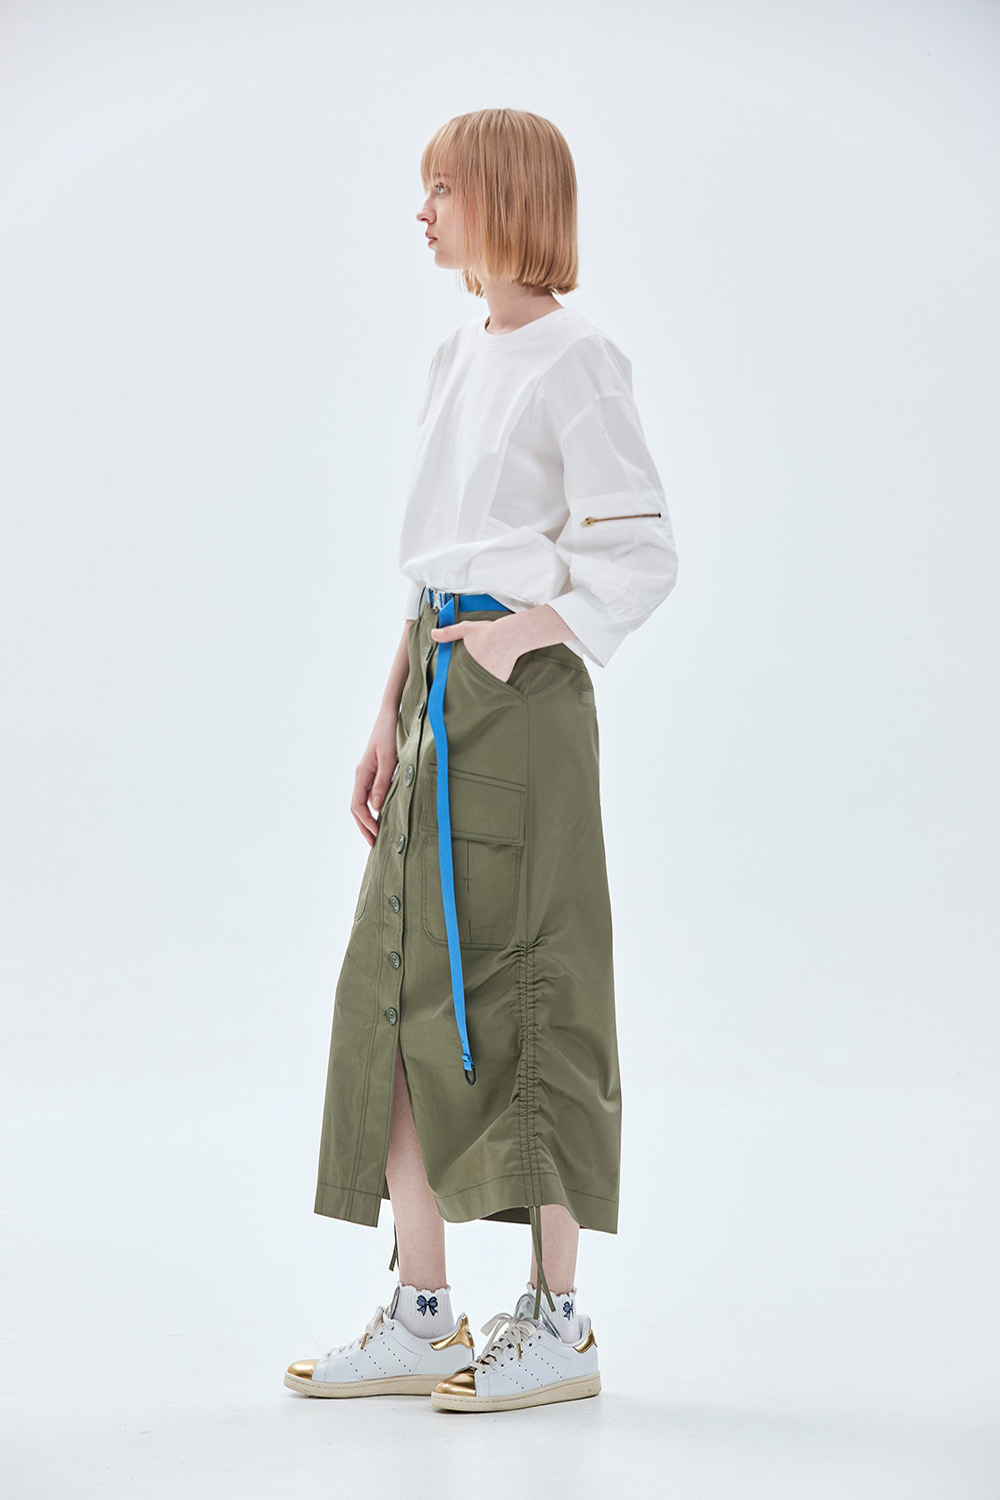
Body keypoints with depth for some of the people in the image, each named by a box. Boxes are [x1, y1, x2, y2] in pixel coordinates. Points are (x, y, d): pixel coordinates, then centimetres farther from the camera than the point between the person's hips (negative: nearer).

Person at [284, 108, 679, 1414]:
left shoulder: (575, 362, -7)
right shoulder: (458, 358, 17)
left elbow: (642, 557, -12)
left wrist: (524, 635, -21)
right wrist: (391, 717, 16)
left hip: (521, 697, -8)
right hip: (441, 699, 8)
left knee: (515, 994, -4)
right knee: (400, 985, 6)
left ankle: (560, 1321, 7)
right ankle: (423, 1316, 14)